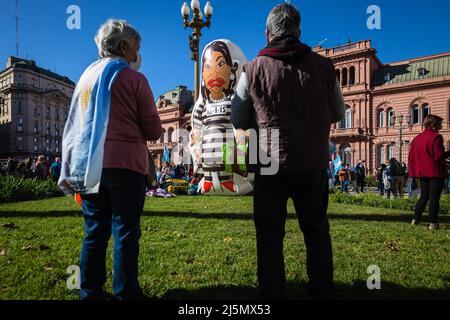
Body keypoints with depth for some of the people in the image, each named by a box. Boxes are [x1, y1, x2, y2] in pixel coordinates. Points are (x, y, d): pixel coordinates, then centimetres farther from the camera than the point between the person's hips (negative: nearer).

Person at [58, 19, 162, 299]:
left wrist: (70, 167, 18)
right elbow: (154, 130, -5)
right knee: (125, 232, 2)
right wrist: (153, 131, 18)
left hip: (88, 165, 6)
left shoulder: (86, 76, 17)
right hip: (125, 164, -6)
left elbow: (74, 126, 16)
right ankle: (126, 292, 10)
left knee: (95, 231, 13)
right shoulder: (133, 77, -2)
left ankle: (90, 291, 21)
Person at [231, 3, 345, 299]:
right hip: (314, 165, 3)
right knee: (317, 231, 19)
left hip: (270, 166, -2)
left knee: (270, 235, 11)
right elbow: (338, 114, 10)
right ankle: (321, 290, 31)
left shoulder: (253, 70, -5)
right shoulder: (324, 66, 0)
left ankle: (272, 292, 20)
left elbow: (238, 121, 1)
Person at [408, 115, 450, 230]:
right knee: (434, 197, 0)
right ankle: (433, 223, 3)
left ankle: (415, 219, 14)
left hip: (422, 172, 6)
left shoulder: (417, 138, 8)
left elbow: (412, 156, 10)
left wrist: (415, 171, 17)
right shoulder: (436, 137, -12)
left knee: (423, 196, 15)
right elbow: (439, 156, -16)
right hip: (436, 172, -6)